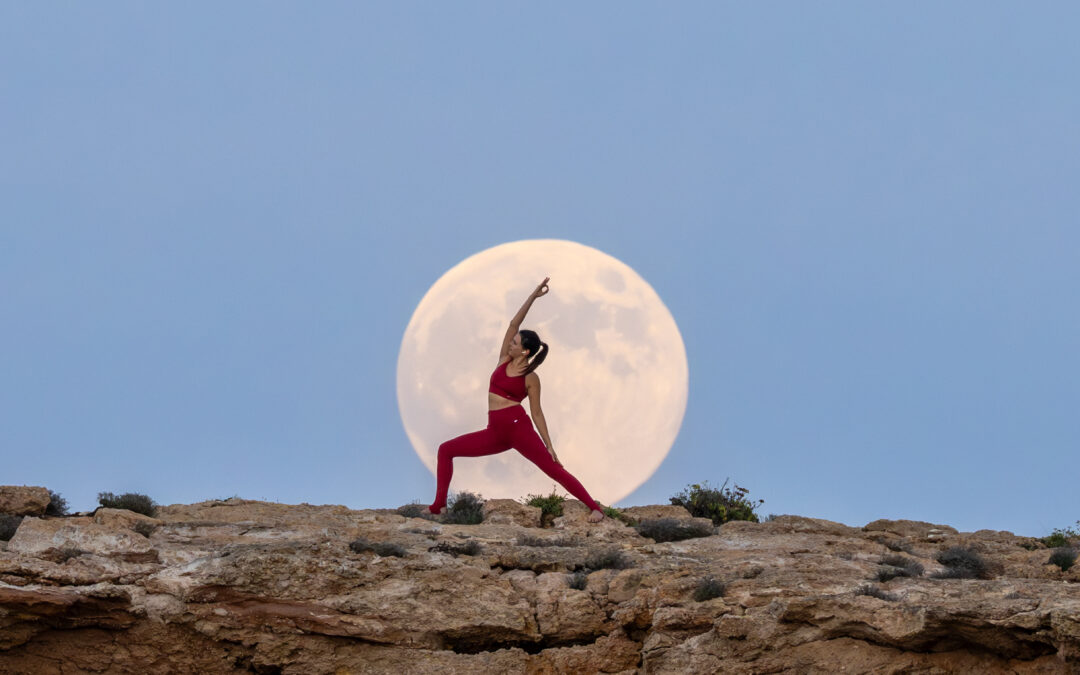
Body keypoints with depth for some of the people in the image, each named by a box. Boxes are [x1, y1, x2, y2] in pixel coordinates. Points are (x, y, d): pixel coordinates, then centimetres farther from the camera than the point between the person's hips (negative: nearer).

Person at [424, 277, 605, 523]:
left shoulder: (531, 378, -2)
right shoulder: (504, 360, 11)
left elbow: (537, 413, 1)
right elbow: (513, 323, 4)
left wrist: (549, 446, -4)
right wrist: (533, 296, -1)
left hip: (518, 428, -6)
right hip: (496, 432, 6)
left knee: (554, 469, -13)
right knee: (445, 450, 3)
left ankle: (595, 509, -15)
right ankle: (439, 505, 2)